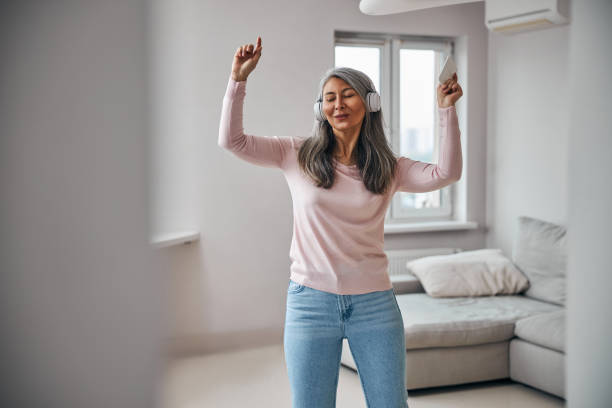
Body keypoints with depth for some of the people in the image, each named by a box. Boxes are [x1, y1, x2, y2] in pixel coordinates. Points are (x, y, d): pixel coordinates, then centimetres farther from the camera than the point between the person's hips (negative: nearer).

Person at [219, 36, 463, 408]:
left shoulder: (388, 168, 5)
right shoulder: (298, 155, 2)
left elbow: (445, 173, -9)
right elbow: (232, 140, -4)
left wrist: (446, 109, -14)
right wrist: (239, 78, -11)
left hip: (374, 304, 1)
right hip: (311, 303, -1)